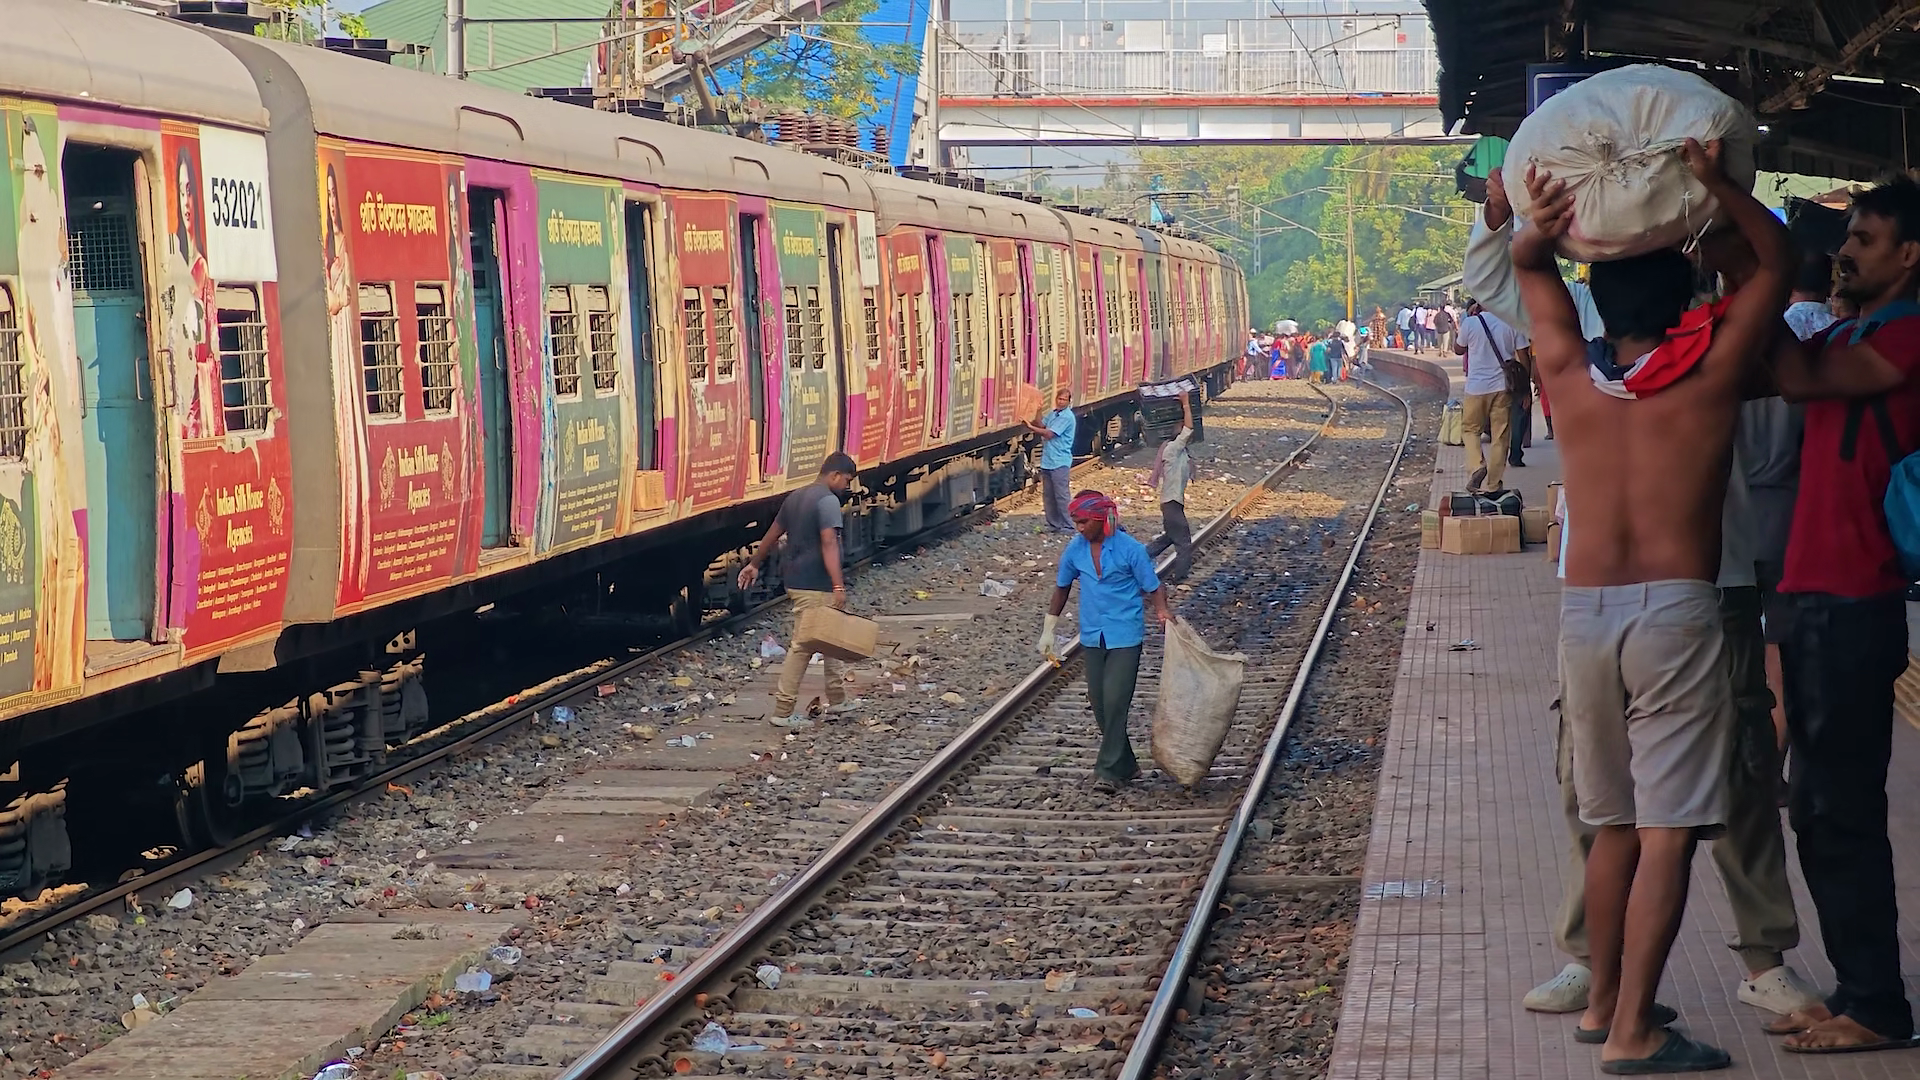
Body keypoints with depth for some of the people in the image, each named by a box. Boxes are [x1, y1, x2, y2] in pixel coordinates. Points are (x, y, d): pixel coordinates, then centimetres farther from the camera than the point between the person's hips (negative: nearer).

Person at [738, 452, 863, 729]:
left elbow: (772, 534, 24)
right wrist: (839, 587, -31)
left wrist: (754, 564, 36)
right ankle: (783, 711, -7)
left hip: (795, 580, 10)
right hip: (816, 585, -10)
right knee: (802, 646, -7)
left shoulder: (796, 498, 15)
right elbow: (828, 544, -25)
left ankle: (837, 700, 30)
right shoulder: (828, 500, -14)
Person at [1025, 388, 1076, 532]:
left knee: (1061, 495, -7)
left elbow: (1049, 433, -15)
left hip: (1060, 462, -9)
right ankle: (1053, 525, 19)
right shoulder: (1053, 414, 15)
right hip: (1047, 461, 9)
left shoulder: (1067, 417, -13)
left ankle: (1068, 526, -2)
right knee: (1048, 496, 11)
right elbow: (1040, 425, 10)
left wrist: (1031, 427, -9)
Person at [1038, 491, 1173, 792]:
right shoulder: (1075, 549, 2)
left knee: (1115, 700, -13)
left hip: (1125, 635, -5)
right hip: (1092, 635, 5)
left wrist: (1162, 611, -27)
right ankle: (1125, 765, 21)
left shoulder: (1130, 549, -11)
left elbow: (1153, 587, -6)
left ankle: (1109, 770, -7)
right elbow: (1062, 587, 16)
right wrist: (1048, 630, 18)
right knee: (1098, 702, 7)